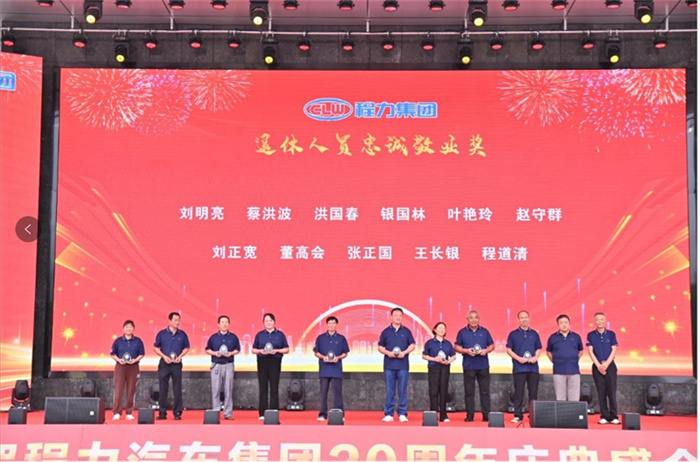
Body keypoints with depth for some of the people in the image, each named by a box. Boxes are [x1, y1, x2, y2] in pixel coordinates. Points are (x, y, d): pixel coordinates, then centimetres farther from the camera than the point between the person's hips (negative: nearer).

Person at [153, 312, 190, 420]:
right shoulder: (162, 334, 1)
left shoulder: (182, 334, 4)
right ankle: (162, 413, 10)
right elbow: (156, 347, 5)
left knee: (177, 390, 1)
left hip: (177, 364, 0)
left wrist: (180, 356, -5)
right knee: (163, 389, 3)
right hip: (164, 363, 0)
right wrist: (164, 356, -9)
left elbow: (186, 348, 11)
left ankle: (177, 412, 7)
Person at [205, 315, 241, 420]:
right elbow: (208, 350, 10)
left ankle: (228, 413, 5)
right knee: (215, 390, -1)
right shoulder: (213, 337, 7)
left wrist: (231, 353, -9)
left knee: (228, 390, 0)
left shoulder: (233, 337, 7)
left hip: (228, 365, 0)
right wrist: (214, 353, -9)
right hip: (216, 365, 0)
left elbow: (237, 349, 10)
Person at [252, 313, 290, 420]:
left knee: (274, 388, -3)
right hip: (262, 362, 1)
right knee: (263, 388, 0)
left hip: (275, 362, -1)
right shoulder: (259, 335, 11)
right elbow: (253, 350, 12)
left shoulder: (280, 334, 7)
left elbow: (286, 349, 7)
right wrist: (261, 351, -9)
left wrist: (277, 350, -10)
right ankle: (262, 413, 3)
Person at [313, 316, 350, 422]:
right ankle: (323, 414, 7)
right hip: (324, 369, 1)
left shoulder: (341, 338, 7)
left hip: (336, 369, -1)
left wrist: (338, 357, -11)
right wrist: (323, 357, -10)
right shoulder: (320, 338, 8)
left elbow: (345, 353, 8)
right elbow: (316, 352, 10)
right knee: (323, 392, 3)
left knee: (337, 392, -3)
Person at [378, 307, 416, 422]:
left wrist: (405, 352, -9)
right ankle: (388, 414, 6)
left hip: (403, 365, 0)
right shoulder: (386, 331, 8)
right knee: (389, 391, 2)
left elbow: (412, 345, 8)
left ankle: (402, 414, 4)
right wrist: (387, 352, -10)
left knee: (403, 391, 0)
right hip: (389, 365, 0)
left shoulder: (406, 331, 8)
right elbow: (380, 347, 8)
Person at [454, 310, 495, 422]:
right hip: (468, 366, -1)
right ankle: (470, 415, 7)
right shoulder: (462, 332, 5)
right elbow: (456, 347, 4)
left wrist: (486, 350, -8)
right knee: (469, 392, 1)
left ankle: (486, 415, 6)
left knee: (485, 391, 2)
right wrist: (466, 351, -13)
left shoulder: (485, 332, 9)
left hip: (483, 366, 1)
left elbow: (492, 345, 12)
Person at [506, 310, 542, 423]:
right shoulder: (513, 334, 4)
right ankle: (518, 415, 2)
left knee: (533, 392, 4)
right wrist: (518, 358, -12)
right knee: (519, 393, -1)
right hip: (519, 368, -2)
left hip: (533, 367, 2)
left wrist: (536, 357, -7)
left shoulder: (534, 334, 11)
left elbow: (538, 349, 14)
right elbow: (508, 349, 2)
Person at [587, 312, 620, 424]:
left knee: (612, 391, -3)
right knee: (601, 392, 1)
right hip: (597, 366, 0)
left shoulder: (611, 334, 5)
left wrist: (606, 364, -11)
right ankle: (604, 416, 4)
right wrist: (599, 365, -11)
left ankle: (613, 416, -1)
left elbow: (614, 350, 0)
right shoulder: (591, 335, 4)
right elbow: (590, 351, -1)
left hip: (610, 365, 0)